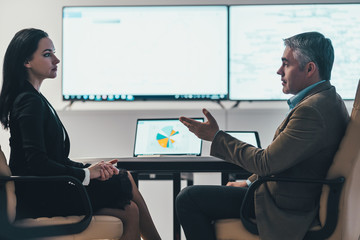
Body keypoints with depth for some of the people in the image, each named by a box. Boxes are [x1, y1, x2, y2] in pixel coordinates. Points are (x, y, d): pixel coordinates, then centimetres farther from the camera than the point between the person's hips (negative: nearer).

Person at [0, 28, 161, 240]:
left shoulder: (34, 98, 16)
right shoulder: (30, 102, -14)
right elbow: (37, 163, -23)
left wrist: (92, 168, 1)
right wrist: (86, 174, -14)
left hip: (46, 189, 9)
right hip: (38, 197, -9)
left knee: (130, 211, -2)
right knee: (126, 182, -9)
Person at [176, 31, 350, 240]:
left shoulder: (312, 110, -26)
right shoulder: (327, 99, 8)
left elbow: (266, 162, -24)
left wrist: (216, 137, -14)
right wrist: (250, 182, 15)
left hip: (285, 207, -11)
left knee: (188, 199, -8)